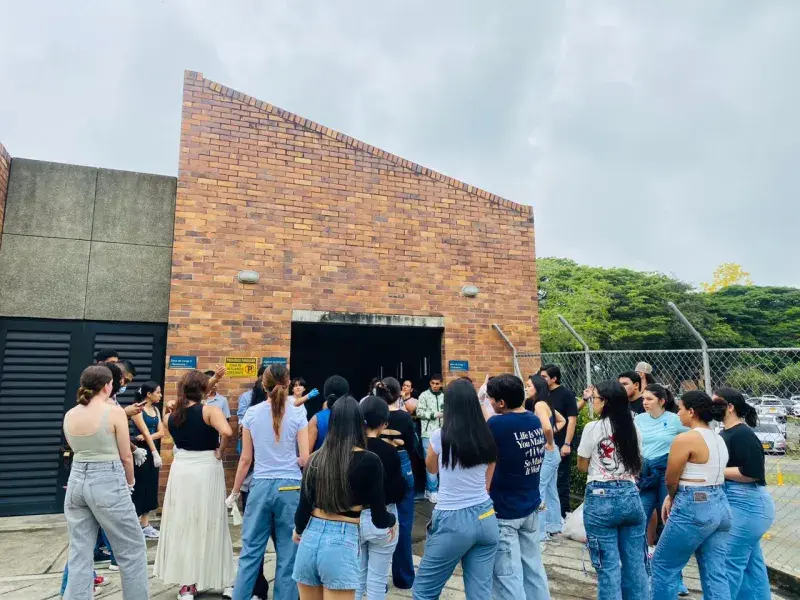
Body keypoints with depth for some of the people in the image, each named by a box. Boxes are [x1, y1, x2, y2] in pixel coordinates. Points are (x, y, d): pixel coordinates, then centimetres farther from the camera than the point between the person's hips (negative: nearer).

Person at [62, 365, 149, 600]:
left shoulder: (70, 415, 6)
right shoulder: (114, 411, -12)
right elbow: (125, 456, -6)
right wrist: (130, 482, 11)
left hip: (77, 481, 6)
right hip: (107, 483, -6)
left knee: (79, 552, 13)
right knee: (132, 548, 9)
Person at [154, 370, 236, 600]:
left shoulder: (171, 416, 3)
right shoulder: (210, 411, -13)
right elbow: (226, 431, -30)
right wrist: (220, 451, -13)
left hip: (181, 469, 4)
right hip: (207, 470, -4)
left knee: (182, 525, 12)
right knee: (208, 526, 9)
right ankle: (219, 579, 21)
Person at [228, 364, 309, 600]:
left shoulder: (252, 414, 0)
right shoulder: (297, 414, -5)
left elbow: (246, 459, 3)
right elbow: (305, 458, -6)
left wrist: (234, 493, 14)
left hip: (260, 486, 2)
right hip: (290, 488, -2)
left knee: (250, 552, 12)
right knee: (287, 556, 9)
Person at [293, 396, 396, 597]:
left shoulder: (315, 459, 1)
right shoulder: (369, 461, -10)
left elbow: (303, 509, 3)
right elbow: (379, 519, -5)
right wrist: (392, 520, 18)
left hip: (310, 539, 4)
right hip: (341, 543, -4)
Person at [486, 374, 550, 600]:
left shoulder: (497, 424, -21)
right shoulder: (535, 421, 1)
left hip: (503, 511, -7)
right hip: (530, 507, 7)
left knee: (507, 574, 3)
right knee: (533, 567, 17)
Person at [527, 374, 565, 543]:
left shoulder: (539, 404, -18)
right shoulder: (545, 404, 10)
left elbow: (547, 427, -33)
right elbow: (562, 421, 23)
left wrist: (550, 444, -17)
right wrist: (553, 433, 10)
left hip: (546, 454, -10)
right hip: (551, 454, 10)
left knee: (537, 492, -2)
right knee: (551, 492, 18)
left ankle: (540, 533, 6)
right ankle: (554, 526, 29)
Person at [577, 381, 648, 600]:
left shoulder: (593, 428, -10)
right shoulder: (634, 430, 5)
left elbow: (582, 466, 0)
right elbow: (637, 467, 14)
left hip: (601, 498, -5)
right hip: (630, 496, 5)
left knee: (608, 565, 3)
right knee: (635, 562, 14)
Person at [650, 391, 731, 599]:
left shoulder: (684, 439, -16)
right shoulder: (719, 439, 10)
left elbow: (671, 480, -9)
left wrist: (672, 498, 12)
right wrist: (672, 498, 8)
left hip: (694, 508, -8)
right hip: (720, 506, 8)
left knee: (663, 565, 9)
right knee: (716, 573, 13)